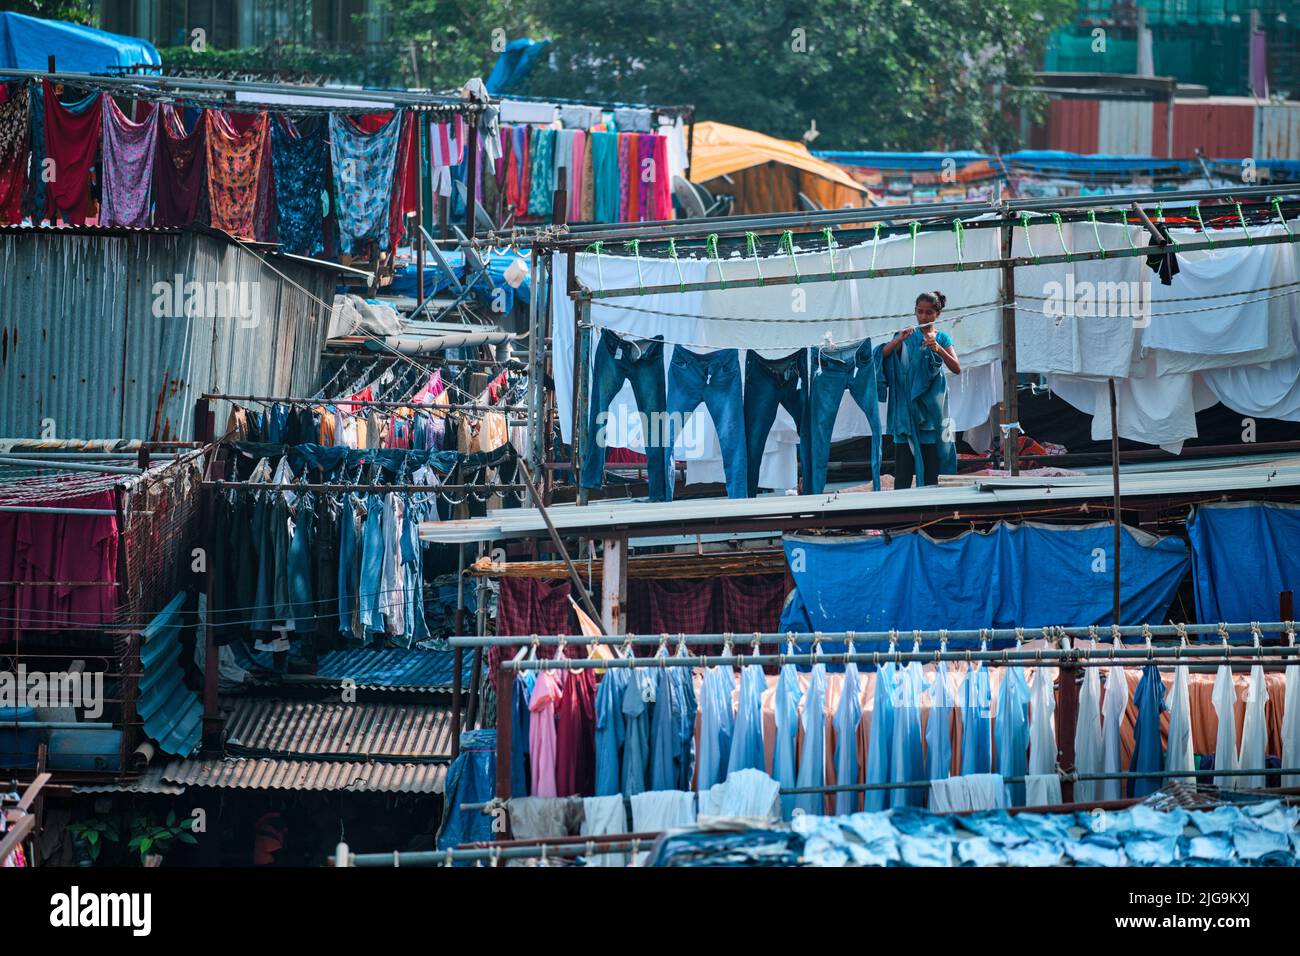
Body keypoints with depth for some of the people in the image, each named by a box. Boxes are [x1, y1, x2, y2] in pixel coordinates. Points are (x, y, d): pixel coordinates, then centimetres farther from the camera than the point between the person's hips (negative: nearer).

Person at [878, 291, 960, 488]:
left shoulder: (942, 338, 9)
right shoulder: (907, 335, 8)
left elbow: (957, 368, -4)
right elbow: (883, 355, -5)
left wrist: (938, 349, -19)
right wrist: (898, 340, -22)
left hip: (931, 407, 1)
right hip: (907, 404, -1)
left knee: (931, 466, -1)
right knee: (903, 466, -6)